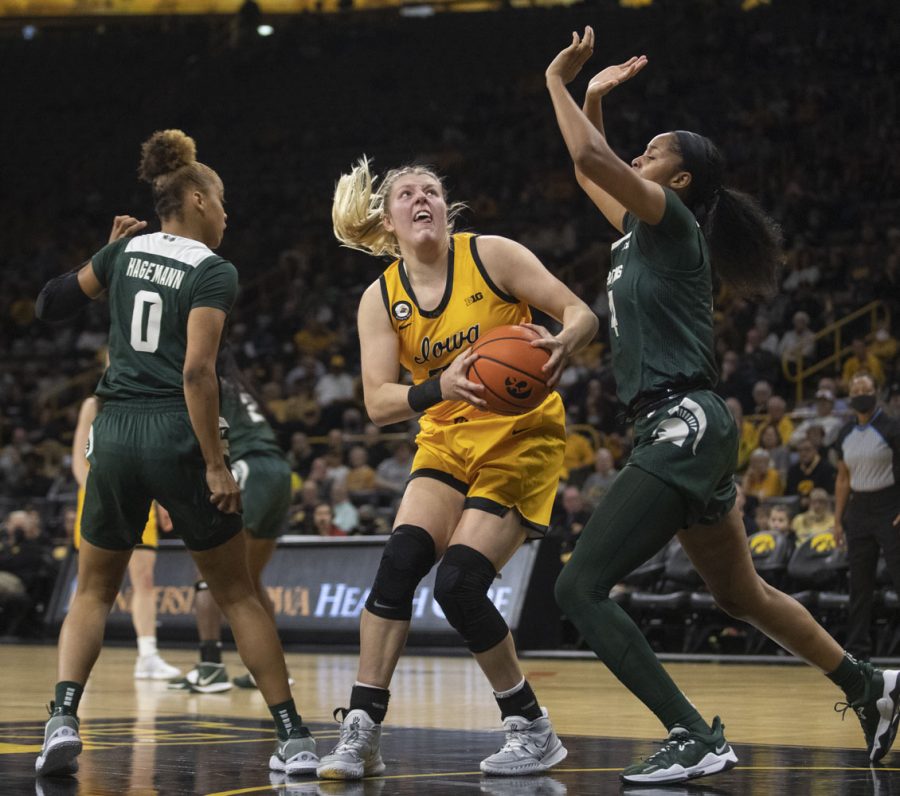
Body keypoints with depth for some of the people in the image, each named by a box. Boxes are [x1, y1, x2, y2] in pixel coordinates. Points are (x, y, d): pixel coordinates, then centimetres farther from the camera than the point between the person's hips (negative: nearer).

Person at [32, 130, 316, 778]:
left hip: (116, 433, 4)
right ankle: (294, 737, 4)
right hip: (178, 435, -4)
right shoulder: (214, 272, -4)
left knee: (94, 591, 15)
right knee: (237, 594, 7)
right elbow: (197, 371, -15)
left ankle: (63, 721, -5)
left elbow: (50, 305, 23)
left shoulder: (125, 251, 10)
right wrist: (216, 465, -14)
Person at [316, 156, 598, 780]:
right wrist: (441, 388, -30)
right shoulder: (381, 300, 0)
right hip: (447, 441, 4)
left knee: (459, 584, -16)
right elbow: (378, 402, -9)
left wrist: (563, 343, -34)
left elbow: (583, 314, -10)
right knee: (400, 561, -18)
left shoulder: (491, 255, -9)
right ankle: (361, 733, -13)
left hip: (522, 439, -4)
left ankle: (532, 730, 1)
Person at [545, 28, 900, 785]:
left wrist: (558, 84, -8)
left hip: (684, 425, -10)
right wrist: (595, 97, 25)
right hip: (688, 434, 10)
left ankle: (696, 738, -20)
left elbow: (592, 158, -21)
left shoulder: (673, 219, -7)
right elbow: (591, 171, 34)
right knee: (742, 592, 23)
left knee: (580, 588, -17)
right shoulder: (641, 229, 17)